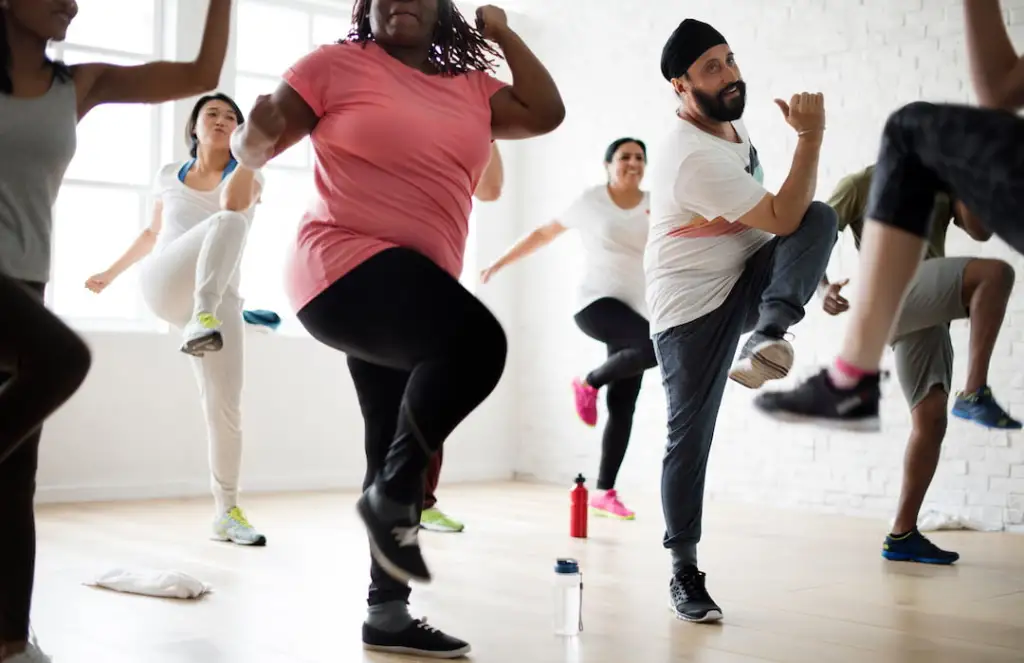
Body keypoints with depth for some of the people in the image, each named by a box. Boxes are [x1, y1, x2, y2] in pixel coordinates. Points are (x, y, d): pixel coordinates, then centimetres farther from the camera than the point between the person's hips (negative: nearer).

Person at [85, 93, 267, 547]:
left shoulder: (250, 178, 10)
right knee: (228, 224, -32)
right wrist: (112, 272, 36)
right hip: (163, 286, -1)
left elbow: (233, 201, -15)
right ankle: (199, 321, -54)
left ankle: (226, 512, 5)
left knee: (225, 407, -9)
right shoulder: (168, 176, 17)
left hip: (221, 301, 1)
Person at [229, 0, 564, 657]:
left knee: (397, 454, 10)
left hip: (416, 286, 7)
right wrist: (258, 132, -21)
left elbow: (546, 113, 9)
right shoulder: (337, 65, 1)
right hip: (348, 271, -7)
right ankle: (394, 495, -11)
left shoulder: (473, 88, 14)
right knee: (477, 339, -31)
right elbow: (253, 149, 3)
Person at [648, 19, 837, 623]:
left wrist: (810, 272, 18)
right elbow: (782, 218, -25)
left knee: (822, 216, -19)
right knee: (691, 437, -5)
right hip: (694, 306, -7)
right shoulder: (695, 157, -25)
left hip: (746, 280, 8)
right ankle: (684, 571, 9)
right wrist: (811, 134, -25)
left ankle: (770, 336, -26)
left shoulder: (733, 125, 5)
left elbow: (781, 216, 21)